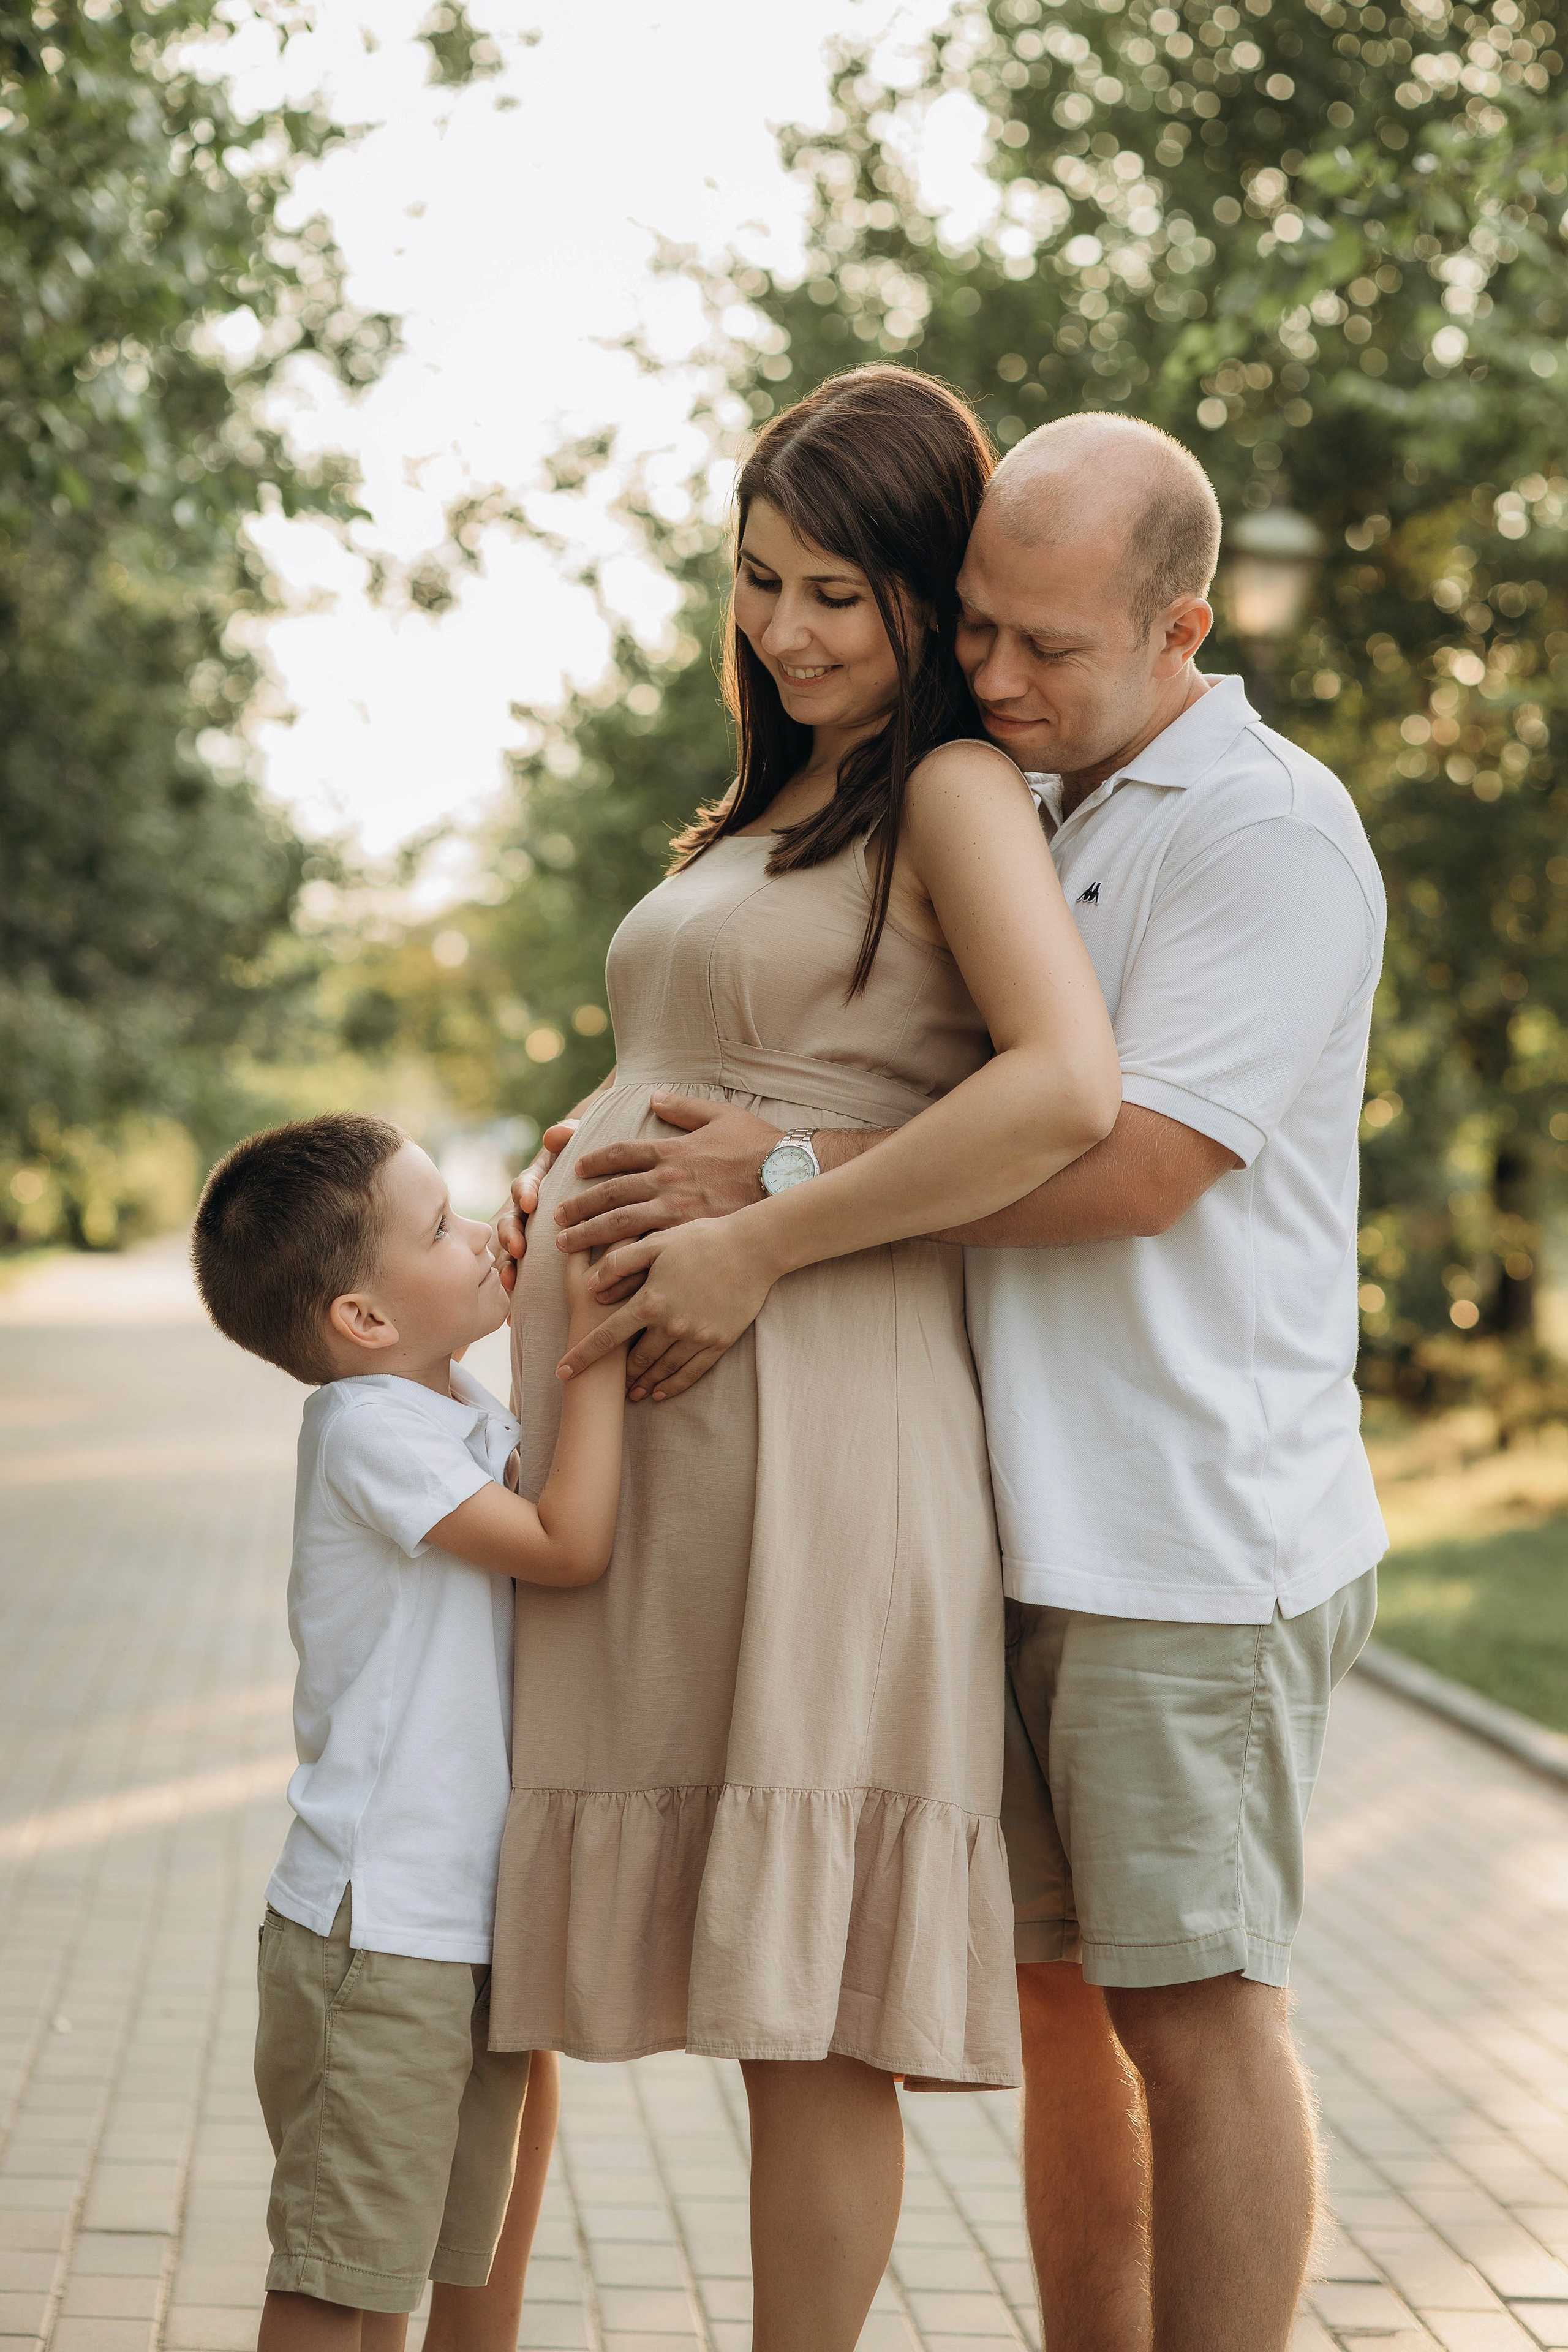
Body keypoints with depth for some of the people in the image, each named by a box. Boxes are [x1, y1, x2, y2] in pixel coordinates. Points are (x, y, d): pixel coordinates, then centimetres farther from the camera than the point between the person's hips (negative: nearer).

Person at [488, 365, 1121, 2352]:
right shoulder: (767, 808, 23)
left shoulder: (954, 790, -4)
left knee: (803, 2005, -2)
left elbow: (1068, 1087, -21)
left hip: (812, 1397, -8)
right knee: (743, 1967, 12)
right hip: (628, 1397, 8)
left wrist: (759, 1238, -17)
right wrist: (558, 1242, 10)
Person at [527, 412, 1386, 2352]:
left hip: (1191, 1537, -8)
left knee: (1192, 2008, 0)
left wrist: (785, 1178, -18)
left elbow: (1131, 1159, -21)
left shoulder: (1268, 829, -11)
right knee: (1058, 1991, 14)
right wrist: (636, 1158, 5)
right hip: (1021, 1530, 8)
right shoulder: (1018, 826, 16)